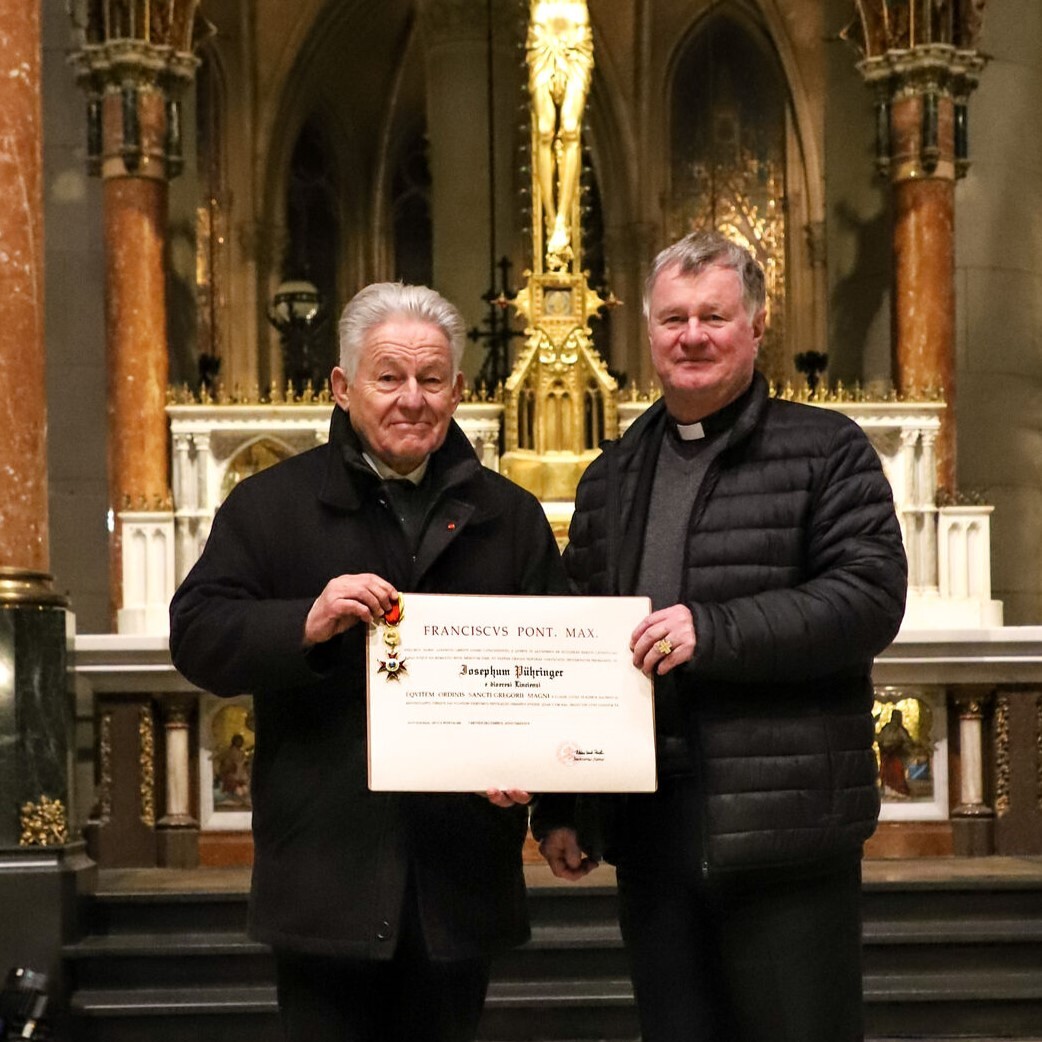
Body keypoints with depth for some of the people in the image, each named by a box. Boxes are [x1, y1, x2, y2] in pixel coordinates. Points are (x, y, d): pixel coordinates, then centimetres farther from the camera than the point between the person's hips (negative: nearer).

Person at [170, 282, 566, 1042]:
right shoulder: (270, 504, 4)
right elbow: (197, 638, -4)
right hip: (328, 867, -2)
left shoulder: (511, 516, 11)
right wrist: (307, 623, -23)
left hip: (462, 873, 3)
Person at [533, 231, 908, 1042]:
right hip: (647, 828, 5)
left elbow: (871, 597, -11)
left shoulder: (827, 450, 1)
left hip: (783, 825, -5)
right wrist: (559, 808, 14)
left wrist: (714, 630, -21)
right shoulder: (611, 478, 17)